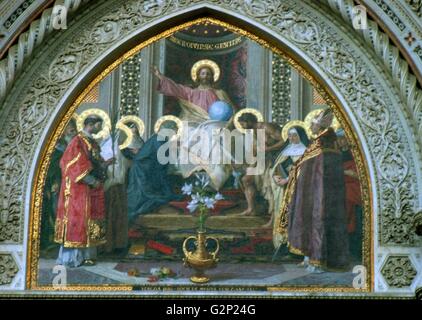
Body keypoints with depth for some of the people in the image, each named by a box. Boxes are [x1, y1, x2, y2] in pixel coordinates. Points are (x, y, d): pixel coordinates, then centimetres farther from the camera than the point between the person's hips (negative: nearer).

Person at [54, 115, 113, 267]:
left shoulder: (93, 142, 15)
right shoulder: (78, 142, -11)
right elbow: (78, 167, -17)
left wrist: (106, 163, 2)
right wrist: (93, 181, -17)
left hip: (92, 189, 9)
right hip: (80, 190, -9)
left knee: (91, 219, 7)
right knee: (77, 219, -6)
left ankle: (87, 254, 10)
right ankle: (72, 257, -1)